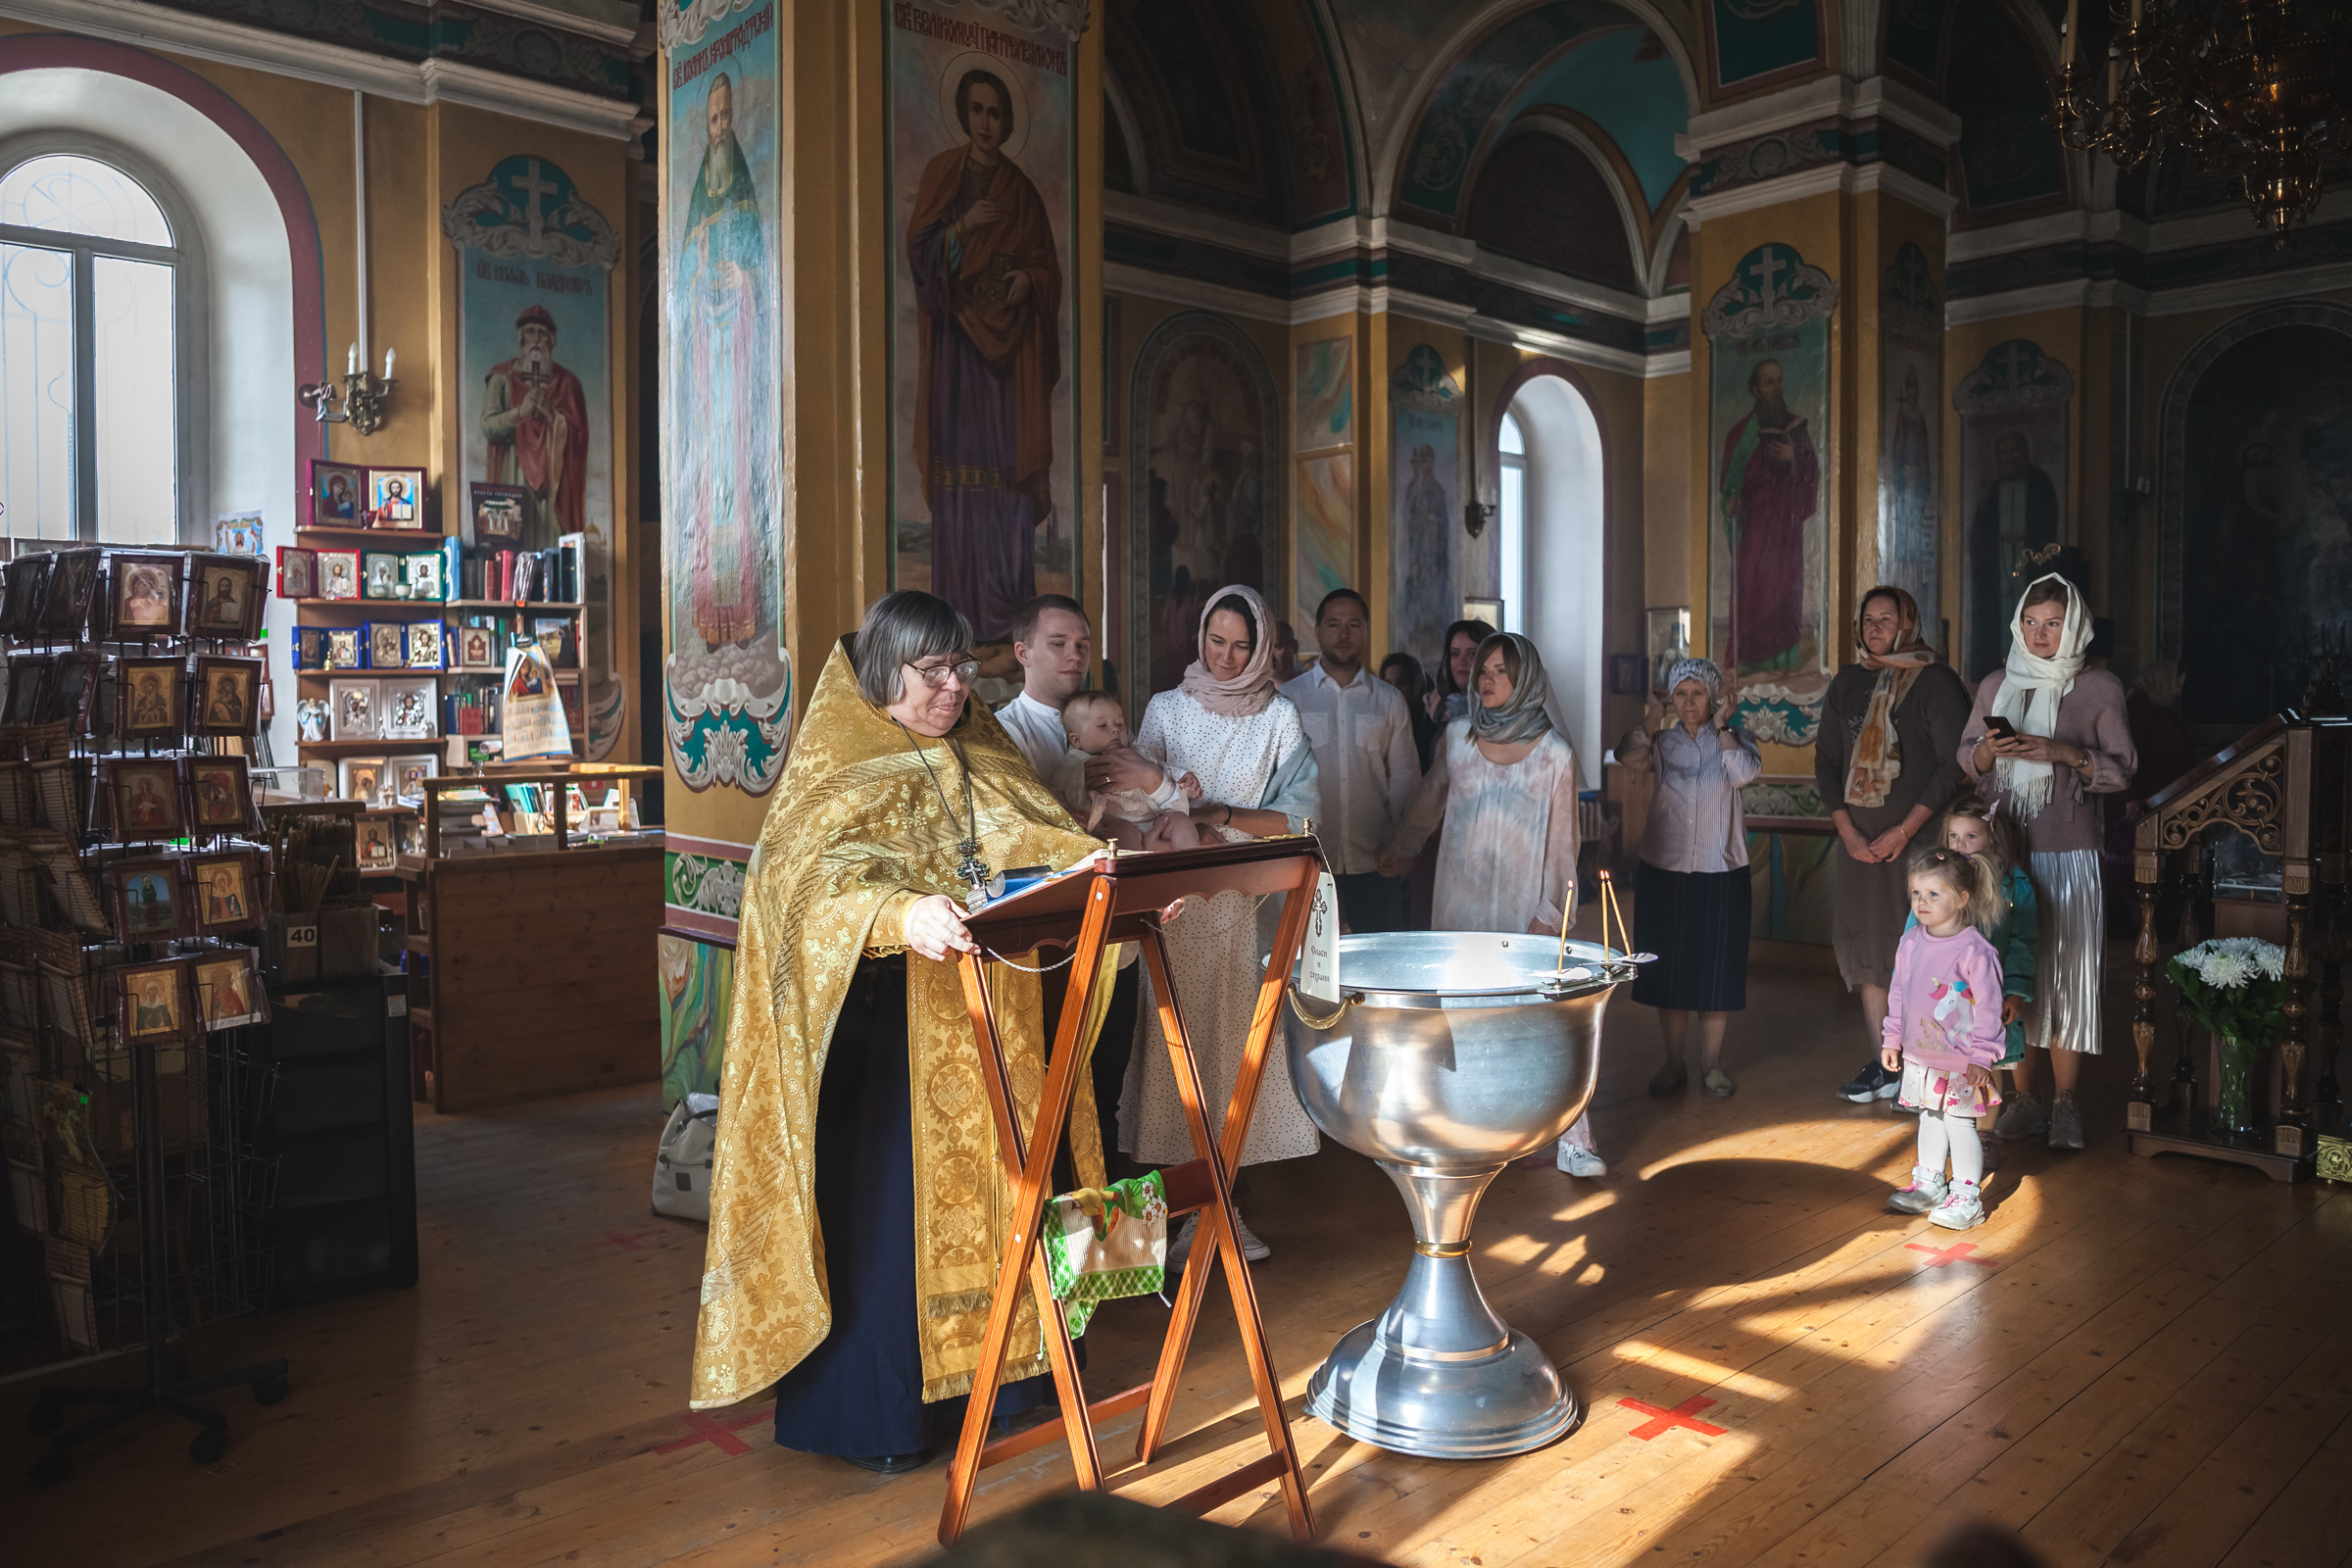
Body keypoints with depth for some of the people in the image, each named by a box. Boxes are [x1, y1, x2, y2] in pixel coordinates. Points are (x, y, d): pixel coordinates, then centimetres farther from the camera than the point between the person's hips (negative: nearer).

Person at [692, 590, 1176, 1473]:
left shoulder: (979, 756, 12)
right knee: (885, 1200, -1)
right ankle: (872, 1412, 12)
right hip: (881, 1019, -6)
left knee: (979, 1186, 10)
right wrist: (901, 914, -43)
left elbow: (1036, 839, 2)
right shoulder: (839, 767, -7)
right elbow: (816, 877, -23)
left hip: (981, 1019, 6)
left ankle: (982, 1368, 25)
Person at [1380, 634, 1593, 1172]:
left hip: (1524, 907, -3)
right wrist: (1396, 851, 30)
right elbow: (1426, 803, 20)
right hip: (1462, 902, 3)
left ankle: (1571, 1139, 3)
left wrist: (1550, 913, -4)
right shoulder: (1458, 737, 5)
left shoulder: (1554, 753, -3)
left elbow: (1561, 841, -1)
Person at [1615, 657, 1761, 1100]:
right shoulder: (1663, 742, 6)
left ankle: (1711, 1064, 17)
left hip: (1720, 872, -1)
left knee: (1716, 968, 4)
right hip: (1664, 869, 1)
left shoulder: (1734, 737, 4)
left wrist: (1721, 725, -12)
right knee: (1668, 968, 6)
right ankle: (1674, 1064, 18)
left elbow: (1745, 772, -17)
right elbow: (1630, 758, -15)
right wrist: (1654, 716, -13)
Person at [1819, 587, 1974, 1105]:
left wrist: (1903, 832, -12)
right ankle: (1880, 1065, 15)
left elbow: (1952, 768, -8)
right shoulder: (1848, 683, 12)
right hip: (1858, 839, 5)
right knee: (1866, 948, 6)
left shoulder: (1935, 682, -3)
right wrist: (1847, 830, 0)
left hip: (1917, 839, -5)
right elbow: (1826, 761, 12)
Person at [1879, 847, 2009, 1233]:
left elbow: (1988, 1007, -15)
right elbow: (1898, 994, 12)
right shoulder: (1910, 942, 1)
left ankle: (1967, 1196, 14)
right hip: (1920, 1056, 6)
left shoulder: (1974, 951, -19)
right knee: (1929, 1118, 19)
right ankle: (1929, 1184, 34)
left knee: (1959, 1123, 0)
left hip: (1961, 1062, -6)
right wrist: (1892, 1039, 15)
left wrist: (1981, 1057, -14)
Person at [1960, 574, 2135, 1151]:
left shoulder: (2100, 688, 2)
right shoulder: (1995, 686, 10)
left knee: (2067, 971, -2)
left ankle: (2065, 1103, 10)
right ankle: (2023, 1098, 14)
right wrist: (1987, 750, -9)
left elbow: (2121, 769, -1)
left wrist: (2063, 753, -17)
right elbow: (1966, 758, 14)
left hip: (2070, 852, -2)